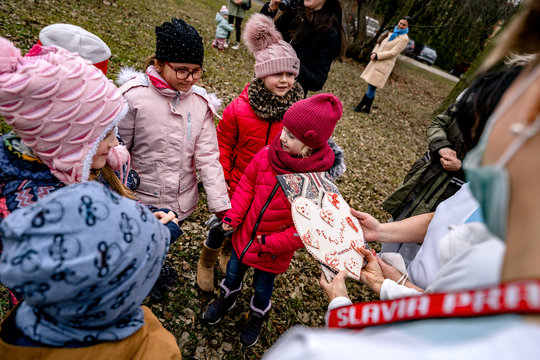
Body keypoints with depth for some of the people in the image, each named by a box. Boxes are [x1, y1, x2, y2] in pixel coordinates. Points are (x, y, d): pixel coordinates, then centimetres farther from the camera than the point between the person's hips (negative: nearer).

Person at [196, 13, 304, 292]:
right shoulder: (239, 108, -20)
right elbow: (223, 146, -9)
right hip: (237, 186, -2)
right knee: (221, 228, 16)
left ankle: (227, 254, 58)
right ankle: (205, 264, 49)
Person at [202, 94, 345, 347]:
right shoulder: (267, 155, -17)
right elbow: (247, 184, -2)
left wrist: (272, 244, -21)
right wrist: (234, 214, -10)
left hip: (273, 251, -3)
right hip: (245, 234, 4)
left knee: (262, 287, 22)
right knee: (233, 271, 28)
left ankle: (257, 317, 57)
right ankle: (226, 299, 63)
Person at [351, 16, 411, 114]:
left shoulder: (404, 39, -8)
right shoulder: (392, 33, 15)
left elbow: (392, 53, -15)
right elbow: (380, 43, 15)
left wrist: (377, 56, -14)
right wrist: (374, 53, -4)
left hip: (384, 65, -8)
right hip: (376, 62, 8)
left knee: (372, 87, -6)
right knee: (371, 86, 10)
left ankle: (359, 107, 1)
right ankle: (367, 108, 19)